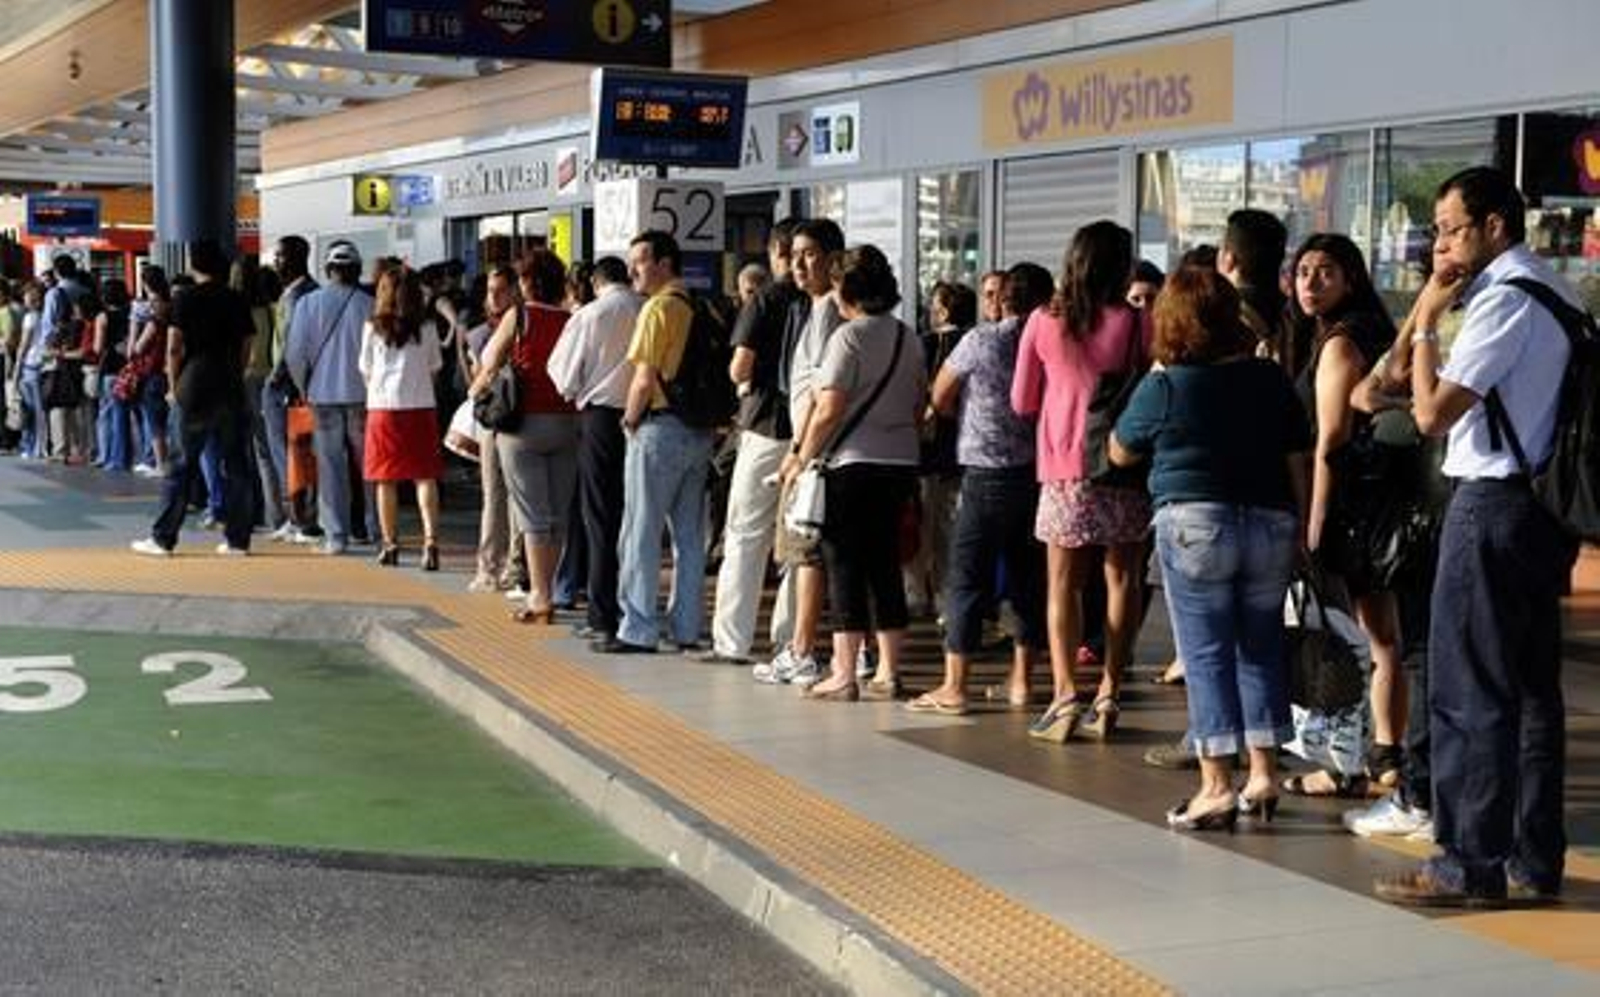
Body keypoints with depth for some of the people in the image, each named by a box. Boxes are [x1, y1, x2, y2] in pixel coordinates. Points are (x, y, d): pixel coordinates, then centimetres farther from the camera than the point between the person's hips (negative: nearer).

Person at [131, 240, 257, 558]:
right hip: (231, 389, 3)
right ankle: (238, 539, 7)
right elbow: (246, 347, 7)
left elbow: (174, 347, -6)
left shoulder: (185, 298, -4)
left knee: (182, 464, 1)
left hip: (195, 388, -3)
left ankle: (163, 538, 4)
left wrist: (174, 387, 4)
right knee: (236, 465, 6)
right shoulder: (237, 300, 7)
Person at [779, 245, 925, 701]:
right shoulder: (908, 338, 11)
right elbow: (919, 406, 15)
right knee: (885, 565, 11)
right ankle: (888, 672, 12)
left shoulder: (849, 336, -11)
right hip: (901, 461, 7)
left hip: (853, 463, -7)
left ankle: (843, 675, -2)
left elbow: (829, 409, -16)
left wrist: (802, 456, -7)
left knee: (845, 567, -2)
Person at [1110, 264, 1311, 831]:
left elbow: (1120, 452, 9)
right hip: (1270, 525, 4)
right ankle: (1263, 775, 16)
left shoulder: (1164, 386, -6)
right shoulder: (1270, 379, 5)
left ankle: (1216, 787, -2)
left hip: (1195, 524, -4)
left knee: (1206, 655, 0)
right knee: (1261, 649, 13)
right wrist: (1301, 530, 13)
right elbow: (1298, 462, 6)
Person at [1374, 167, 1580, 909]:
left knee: (1468, 693, -4)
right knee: (1533, 689, 12)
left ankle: (1471, 863, 1)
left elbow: (1432, 413, -19)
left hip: (1493, 505, -10)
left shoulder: (1503, 299, -15)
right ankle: (1534, 861, 18)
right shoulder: (1553, 292, 17)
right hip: (1542, 505, 10)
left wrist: (1427, 319, -10)